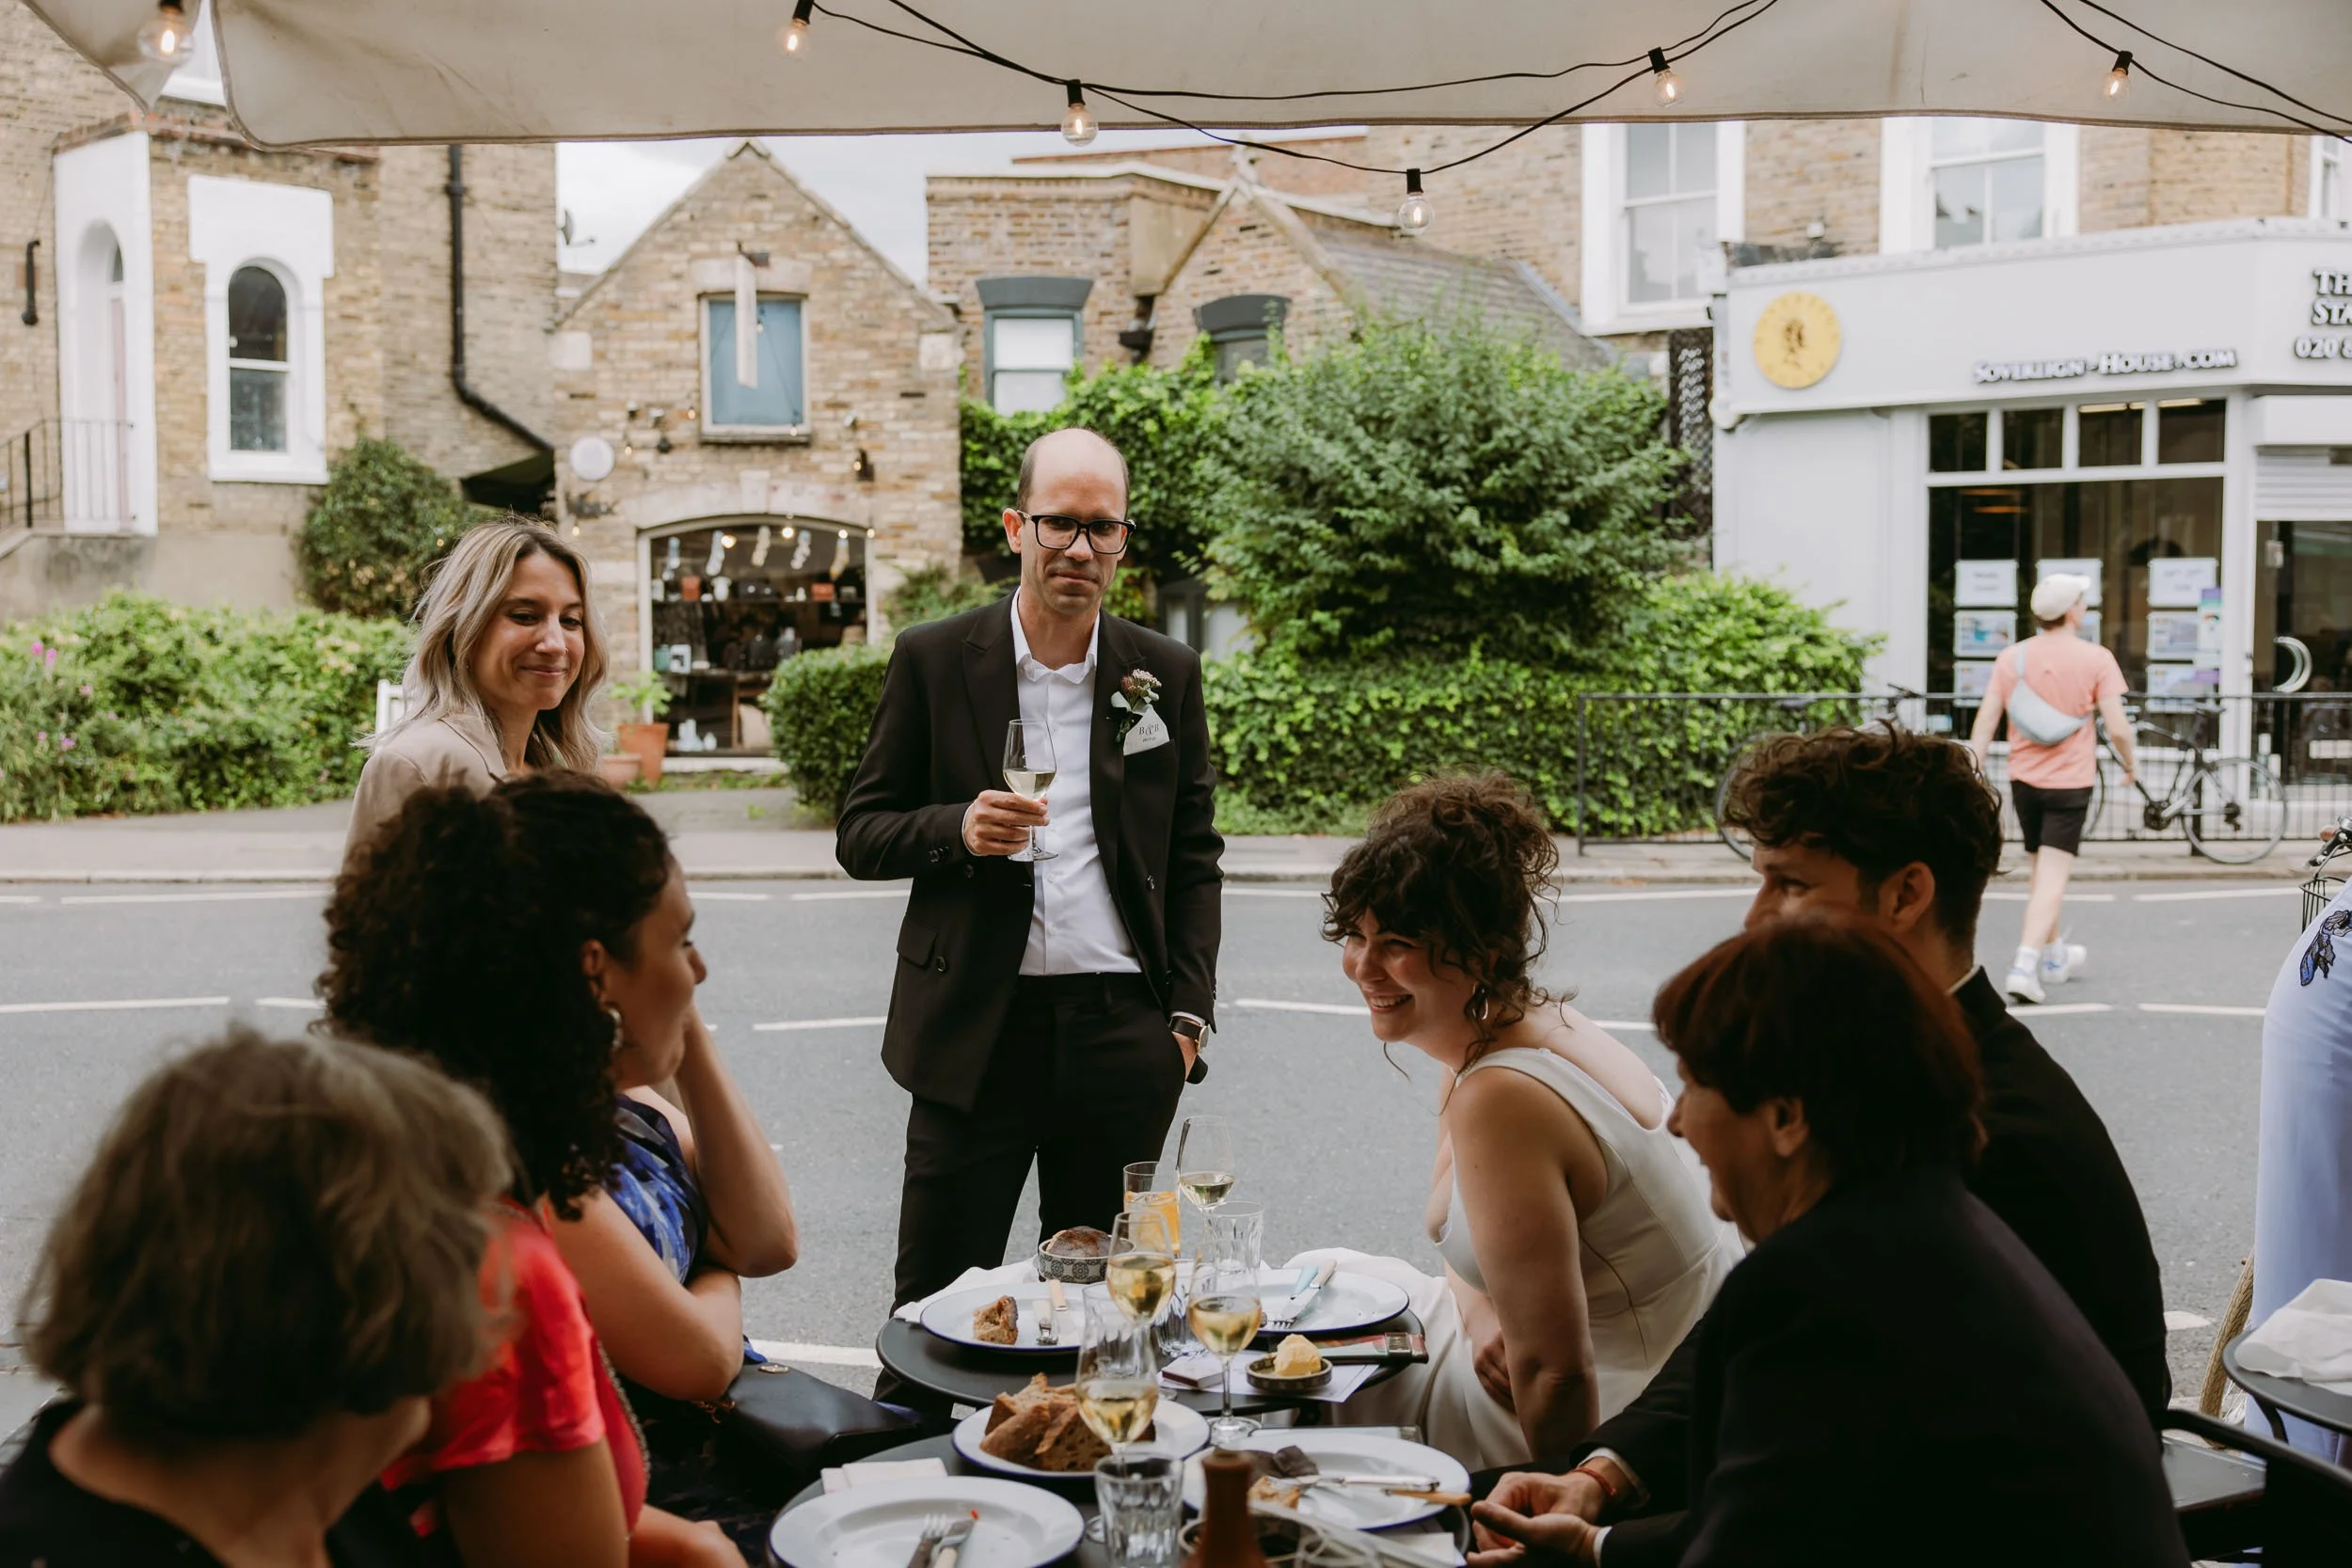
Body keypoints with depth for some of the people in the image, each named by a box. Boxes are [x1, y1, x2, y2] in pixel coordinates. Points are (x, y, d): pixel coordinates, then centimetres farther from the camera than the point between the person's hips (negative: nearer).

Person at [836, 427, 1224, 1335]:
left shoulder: (1168, 675, 7)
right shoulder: (933, 662, 1)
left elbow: (1193, 860, 11)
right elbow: (861, 834, 3)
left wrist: (1189, 1014, 3)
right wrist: (959, 829, -17)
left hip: (1122, 1030, 2)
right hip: (976, 1024, -1)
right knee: (935, 1307, 4)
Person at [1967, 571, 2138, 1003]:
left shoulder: (2012, 657, 2)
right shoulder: (2096, 659, -8)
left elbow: (1984, 725, -1)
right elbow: (2117, 728, -11)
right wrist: (2131, 763, 8)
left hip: (2023, 780, 4)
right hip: (2070, 781, -4)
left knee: (2042, 871, 20)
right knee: (2053, 878, -5)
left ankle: (2055, 956, 35)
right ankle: (2025, 964, -18)